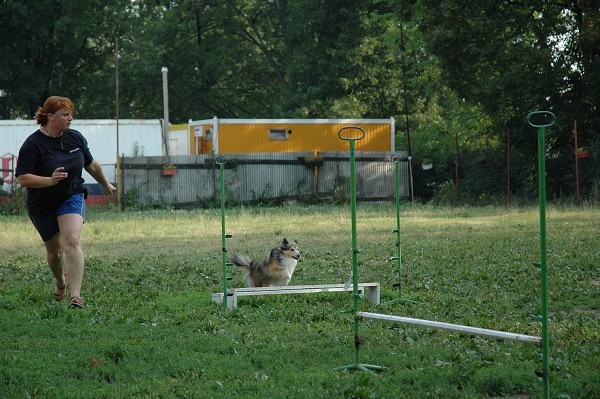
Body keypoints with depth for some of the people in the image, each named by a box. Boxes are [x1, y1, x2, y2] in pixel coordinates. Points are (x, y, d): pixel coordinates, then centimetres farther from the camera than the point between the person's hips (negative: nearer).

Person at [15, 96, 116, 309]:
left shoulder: (75, 138, -1)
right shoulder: (33, 144, -16)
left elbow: (91, 164, 17)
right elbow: (23, 178, -22)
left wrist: (106, 185, 30)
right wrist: (50, 181, -36)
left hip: (72, 198, 1)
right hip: (42, 205, -1)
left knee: (71, 241, -22)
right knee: (54, 250, 14)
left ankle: (75, 295, -30)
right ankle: (60, 283, 47)